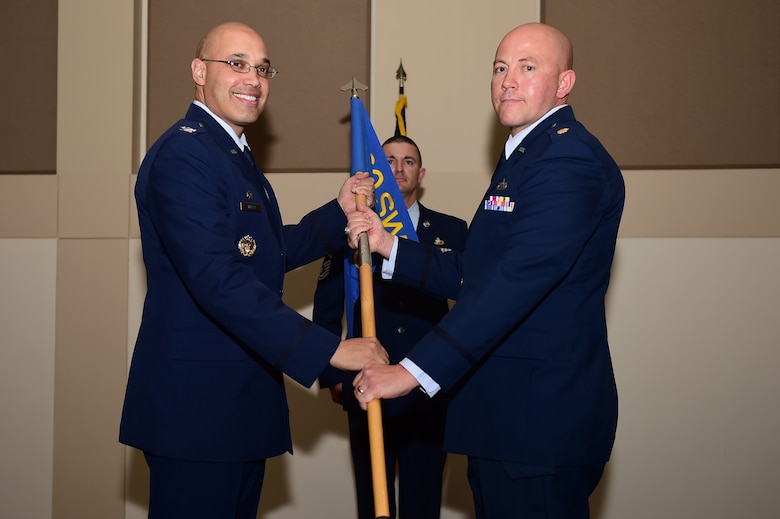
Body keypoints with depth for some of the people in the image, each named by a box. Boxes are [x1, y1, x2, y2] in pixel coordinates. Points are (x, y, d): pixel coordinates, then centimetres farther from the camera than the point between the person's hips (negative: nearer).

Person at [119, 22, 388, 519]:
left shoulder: (237, 158, 18)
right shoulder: (183, 154, -16)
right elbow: (218, 278, -26)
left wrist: (340, 210, 11)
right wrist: (329, 349, -27)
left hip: (242, 400, 10)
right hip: (197, 404, -10)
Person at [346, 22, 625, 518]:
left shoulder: (570, 158, -16)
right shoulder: (522, 155, 19)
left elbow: (516, 280, -27)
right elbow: (471, 275, 18)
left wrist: (415, 370, -29)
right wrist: (388, 246, 5)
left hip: (541, 418, -10)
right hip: (501, 418, 10)